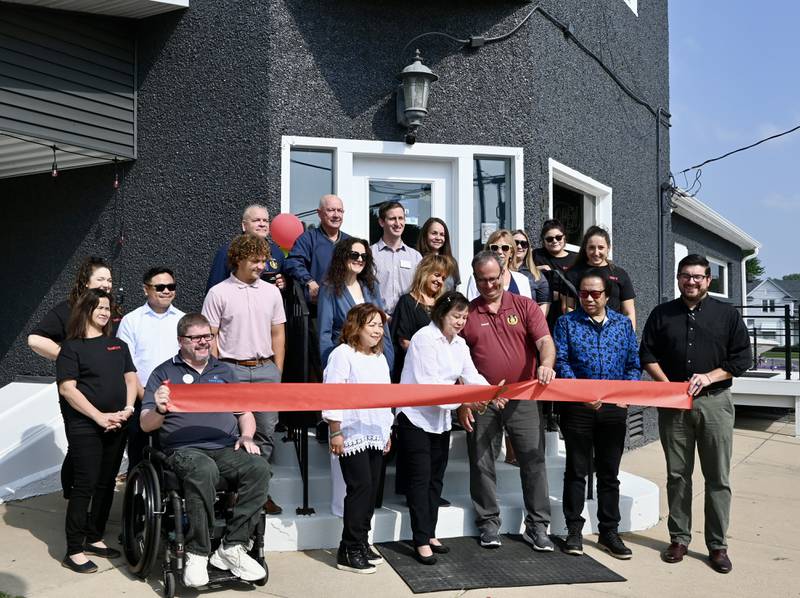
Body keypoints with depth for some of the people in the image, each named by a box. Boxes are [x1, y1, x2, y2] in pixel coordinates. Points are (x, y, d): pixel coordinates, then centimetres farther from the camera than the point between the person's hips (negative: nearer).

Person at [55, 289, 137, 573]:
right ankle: (74, 551, 1)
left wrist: (128, 408, -6)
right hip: (84, 426, -6)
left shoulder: (118, 345, 15)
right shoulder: (71, 347, -2)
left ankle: (94, 538, 24)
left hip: (116, 426, 6)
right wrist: (99, 417, -16)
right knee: (85, 485, -6)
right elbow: (67, 388, -11)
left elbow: (130, 378, 13)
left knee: (106, 483, 11)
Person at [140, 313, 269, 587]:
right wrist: (159, 410, -18)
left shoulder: (223, 370, 23)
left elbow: (245, 412, 25)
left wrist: (246, 435, 4)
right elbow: (146, 425, 5)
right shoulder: (164, 373, 11)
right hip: (184, 449, -4)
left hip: (226, 448, 4)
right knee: (204, 471, -38)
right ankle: (196, 554, -23)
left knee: (259, 468, -27)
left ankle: (232, 547, -18)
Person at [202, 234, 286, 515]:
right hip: (232, 369, -3)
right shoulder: (218, 293, 0)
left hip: (266, 368, 4)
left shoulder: (271, 292, 11)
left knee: (266, 432, 4)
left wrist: (277, 371, 10)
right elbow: (210, 337, 0)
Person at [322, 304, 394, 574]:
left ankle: (361, 542, 20)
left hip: (376, 435, 8)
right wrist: (335, 433, -16)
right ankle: (350, 552, -1)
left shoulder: (380, 358, 16)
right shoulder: (343, 354, -9)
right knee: (360, 488, -9)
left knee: (371, 490, 8)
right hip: (352, 436, -8)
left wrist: (387, 431, 21)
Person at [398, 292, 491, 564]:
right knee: (420, 479, -3)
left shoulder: (459, 344, 8)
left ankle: (430, 533, 24)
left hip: (441, 418, 8)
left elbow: (472, 376, -4)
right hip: (416, 417, -8)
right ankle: (421, 541, 4)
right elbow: (428, 384, -23)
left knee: (435, 478, 13)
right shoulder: (424, 338, -16)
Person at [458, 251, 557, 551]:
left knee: (533, 460, 2)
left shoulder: (525, 306, 4)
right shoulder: (466, 313, 4)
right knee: (481, 463, 7)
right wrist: (461, 402, -2)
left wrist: (546, 365, -28)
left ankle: (537, 526, 14)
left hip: (523, 397, 0)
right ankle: (489, 523, 22)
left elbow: (545, 341, -6)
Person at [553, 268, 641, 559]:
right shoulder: (566, 322, 2)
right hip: (577, 407, -2)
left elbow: (634, 364, 9)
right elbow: (560, 361, -7)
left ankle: (609, 532, 21)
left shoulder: (623, 324, 10)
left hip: (615, 408, 2)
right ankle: (574, 531, 16)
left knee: (609, 473, 11)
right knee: (576, 470, 6)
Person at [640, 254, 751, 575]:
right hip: (672, 403, 1)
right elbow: (647, 355, 8)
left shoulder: (727, 314, 6)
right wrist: (668, 385, -6)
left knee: (718, 477, 1)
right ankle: (679, 538, 17)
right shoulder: (661, 314, 9)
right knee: (677, 474, 7)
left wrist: (708, 377, -11)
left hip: (715, 402, -1)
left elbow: (742, 359, 3)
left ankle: (717, 545, 10)